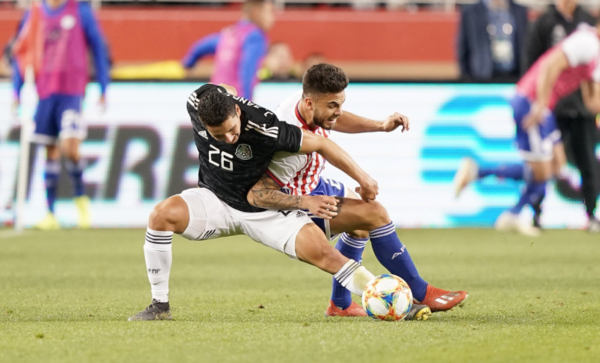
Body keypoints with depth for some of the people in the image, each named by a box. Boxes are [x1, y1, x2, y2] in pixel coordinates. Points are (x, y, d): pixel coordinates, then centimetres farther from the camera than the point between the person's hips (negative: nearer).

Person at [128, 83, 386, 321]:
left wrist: (362, 179, -12)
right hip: (215, 200, 3)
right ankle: (159, 305, -14)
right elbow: (218, 90, 5)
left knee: (322, 253, -19)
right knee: (162, 215, -25)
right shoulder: (196, 104, -22)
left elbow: (320, 144, -20)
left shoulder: (264, 128, -32)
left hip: (264, 209, -3)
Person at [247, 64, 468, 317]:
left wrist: (381, 126, 1)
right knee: (375, 214, -19)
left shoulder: (305, 100, -14)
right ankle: (421, 294, -9)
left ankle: (340, 304, 38)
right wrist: (304, 202, -47)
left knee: (360, 224, 31)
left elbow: (334, 120, 10)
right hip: (292, 202, -10)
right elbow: (255, 194, -38)